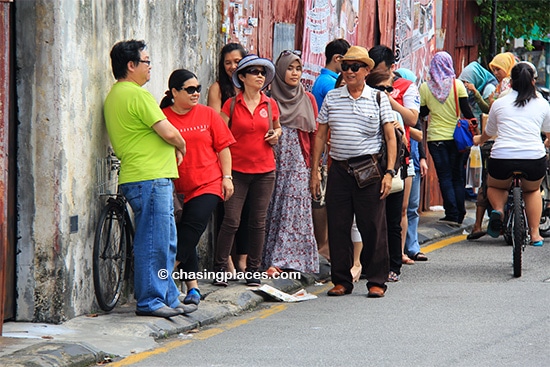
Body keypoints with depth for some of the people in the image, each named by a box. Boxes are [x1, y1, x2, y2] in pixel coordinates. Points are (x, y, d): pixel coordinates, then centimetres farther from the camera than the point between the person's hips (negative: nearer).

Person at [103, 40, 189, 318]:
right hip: (150, 178, -11)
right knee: (153, 242, -6)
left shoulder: (115, 95, 18)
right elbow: (168, 132, -16)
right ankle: (149, 301, -3)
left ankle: (168, 299, 18)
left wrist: (173, 149, 12)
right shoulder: (136, 94, -14)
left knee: (166, 244, 14)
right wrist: (181, 146, 5)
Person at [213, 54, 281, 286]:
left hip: (264, 171, 3)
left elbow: (278, 127, 25)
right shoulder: (231, 105, -1)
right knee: (231, 220, -7)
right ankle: (220, 267, 0)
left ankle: (253, 269, 12)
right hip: (237, 169, -3)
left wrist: (276, 135, 0)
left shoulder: (270, 105, 8)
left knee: (258, 222, 4)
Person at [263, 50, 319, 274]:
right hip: (275, 161, -1)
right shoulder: (270, 99, 6)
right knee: (275, 209, -3)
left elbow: (314, 134, 10)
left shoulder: (308, 99, 11)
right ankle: (274, 260, -2)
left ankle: (291, 258, -6)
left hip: (299, 162, 1)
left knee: (295, 209, -6)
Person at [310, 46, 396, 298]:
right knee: (338, 227, 3)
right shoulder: (331, 98, 11)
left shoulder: (378, 99, 5)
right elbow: (320, 136, 14)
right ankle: (341, 281, 12)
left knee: (373, 227, -2)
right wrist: (314, 172, 8)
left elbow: (390, 137, 3)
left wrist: (388, 172, -6)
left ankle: (376, 281, 5)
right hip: (339, 170, 2)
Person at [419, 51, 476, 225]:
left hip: (435, 138, 0)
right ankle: (459, 214, 10)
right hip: (455, 137, 0)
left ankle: (452, 214, -7)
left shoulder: (425, 87, -2)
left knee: (445, 176, 2)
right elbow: (466, 110, -6)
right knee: (457, 176, 10)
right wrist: (473, 122, 10)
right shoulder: (457, 85, -5)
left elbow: (422, 112, 4)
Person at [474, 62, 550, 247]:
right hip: (534, 159, 0)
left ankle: (498, 209, 0)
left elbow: (488, 134, 25)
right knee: (532, 190, 30)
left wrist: (478, 140, 50)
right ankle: (535, 233, 20)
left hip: (502, 158, 0)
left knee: (495, 186, 30)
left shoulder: (499, 103, 11)